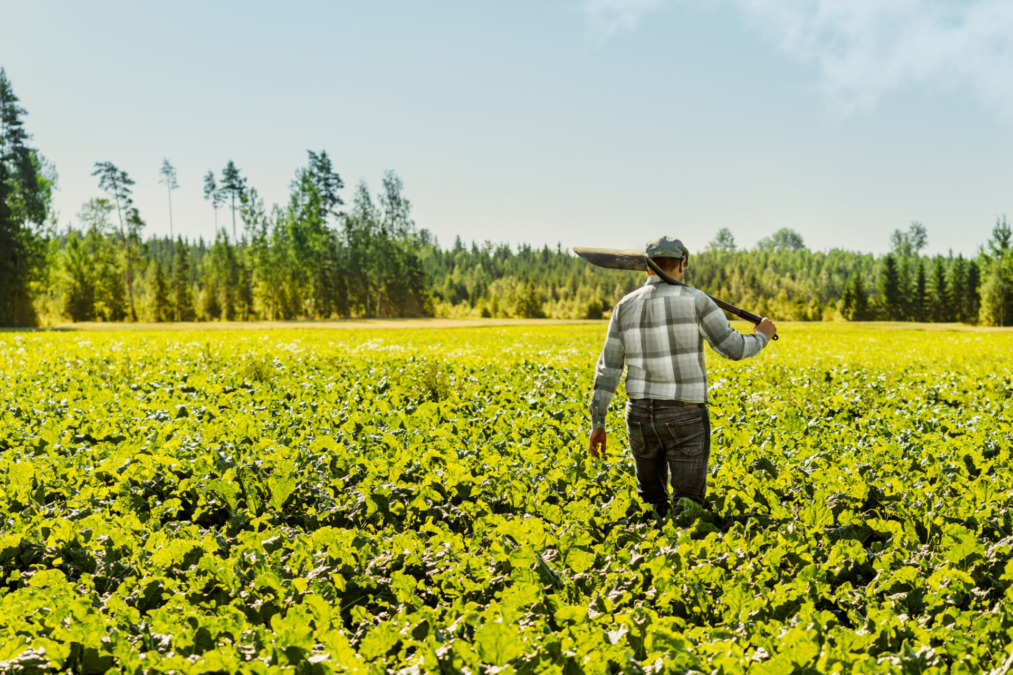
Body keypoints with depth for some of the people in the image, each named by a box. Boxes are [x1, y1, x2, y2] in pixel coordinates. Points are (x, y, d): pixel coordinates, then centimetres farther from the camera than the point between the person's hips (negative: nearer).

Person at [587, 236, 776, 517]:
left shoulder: (626, 306, 3)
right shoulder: (694, 300, -8)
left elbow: (608, 367, 1)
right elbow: (734, 348, -8)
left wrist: (597, 422, 5)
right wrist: (762, 336, 14)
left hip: (640, 415, 4)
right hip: (685, 418, -4)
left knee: (650, 502, 19)